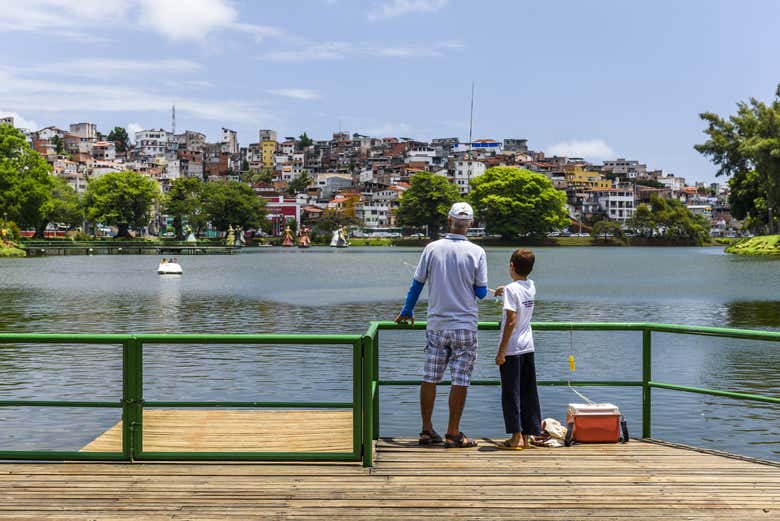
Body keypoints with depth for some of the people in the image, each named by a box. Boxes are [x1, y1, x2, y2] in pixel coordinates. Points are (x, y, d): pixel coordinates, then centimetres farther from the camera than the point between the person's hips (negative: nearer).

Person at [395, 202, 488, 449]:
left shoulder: (432, 248, -2)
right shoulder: (476, 252, -6)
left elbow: (417, 283, 5)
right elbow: (481, 292, -2)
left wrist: (407, 312, 19)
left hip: (436, 325, 2)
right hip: (464, 326, -2)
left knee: (430, 378, 9)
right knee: (460, 381, 2)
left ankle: (427, 431, 15)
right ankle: (453, 434, 4)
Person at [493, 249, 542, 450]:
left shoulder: (511, 289, -14)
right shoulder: (531, 286, 7)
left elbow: (511, 321, -20)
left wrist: (501, 350, -17)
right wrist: (505, 289, 38)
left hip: (512, 350, -7)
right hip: (528, 348, 7)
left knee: (511, 393, 0)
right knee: (528, 394, 10)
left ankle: (516, 437, 0)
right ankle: (526, 436, 15)